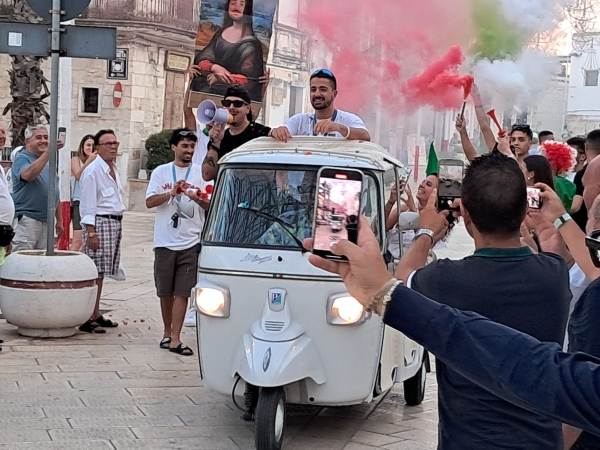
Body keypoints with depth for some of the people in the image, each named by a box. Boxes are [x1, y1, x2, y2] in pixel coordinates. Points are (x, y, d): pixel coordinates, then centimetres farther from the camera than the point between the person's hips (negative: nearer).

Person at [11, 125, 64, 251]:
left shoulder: (49, 163, 19)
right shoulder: (22, 158, -3)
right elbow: (28, 175, -27)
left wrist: (59, 220, 18)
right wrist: (48, 151, -31)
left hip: (47, 220, 7)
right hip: (27, 219, -7)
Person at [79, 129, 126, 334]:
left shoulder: (114, 169, 16)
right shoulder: (92, 171, -11)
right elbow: (88, 204, -14)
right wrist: (91, 232, -18)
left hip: (115, 222, 9)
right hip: (99, 223, -9)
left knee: (101, 272, 12)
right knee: (94, 272, -9)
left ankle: (96, 315, 19)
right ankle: (87, 320, -8)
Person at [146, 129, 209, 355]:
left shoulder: (201, 173, 5)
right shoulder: (161, 172, 7)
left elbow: (210, 206, 1)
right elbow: (149, 202, 0)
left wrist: (197, 199, -20)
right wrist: (171, 193, -15)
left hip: (190, 242, -1)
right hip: (165, 241, 2)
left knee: (182, 292, -6)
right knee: (165, 291, 11)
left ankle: (175, 339, -5)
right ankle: (167, 332, 27)